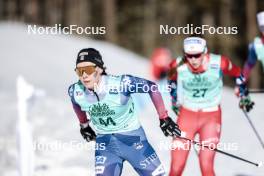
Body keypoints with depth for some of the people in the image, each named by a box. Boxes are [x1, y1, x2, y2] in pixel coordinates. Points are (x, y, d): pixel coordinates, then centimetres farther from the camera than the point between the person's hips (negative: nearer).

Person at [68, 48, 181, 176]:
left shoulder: (120, 84, -27)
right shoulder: (76, 92, -14)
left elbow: (151, 87, -15)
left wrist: (164, 118, -12)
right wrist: (84, 125, 26)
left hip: (131, 137, -2)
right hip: (104, 141, 2)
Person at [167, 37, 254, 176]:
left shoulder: (219, 63, -18)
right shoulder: (178, 66, -15)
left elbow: (237, 74, 3)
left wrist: (244, 95, 14)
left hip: (211, 117, -1)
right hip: (187, 115, 1)